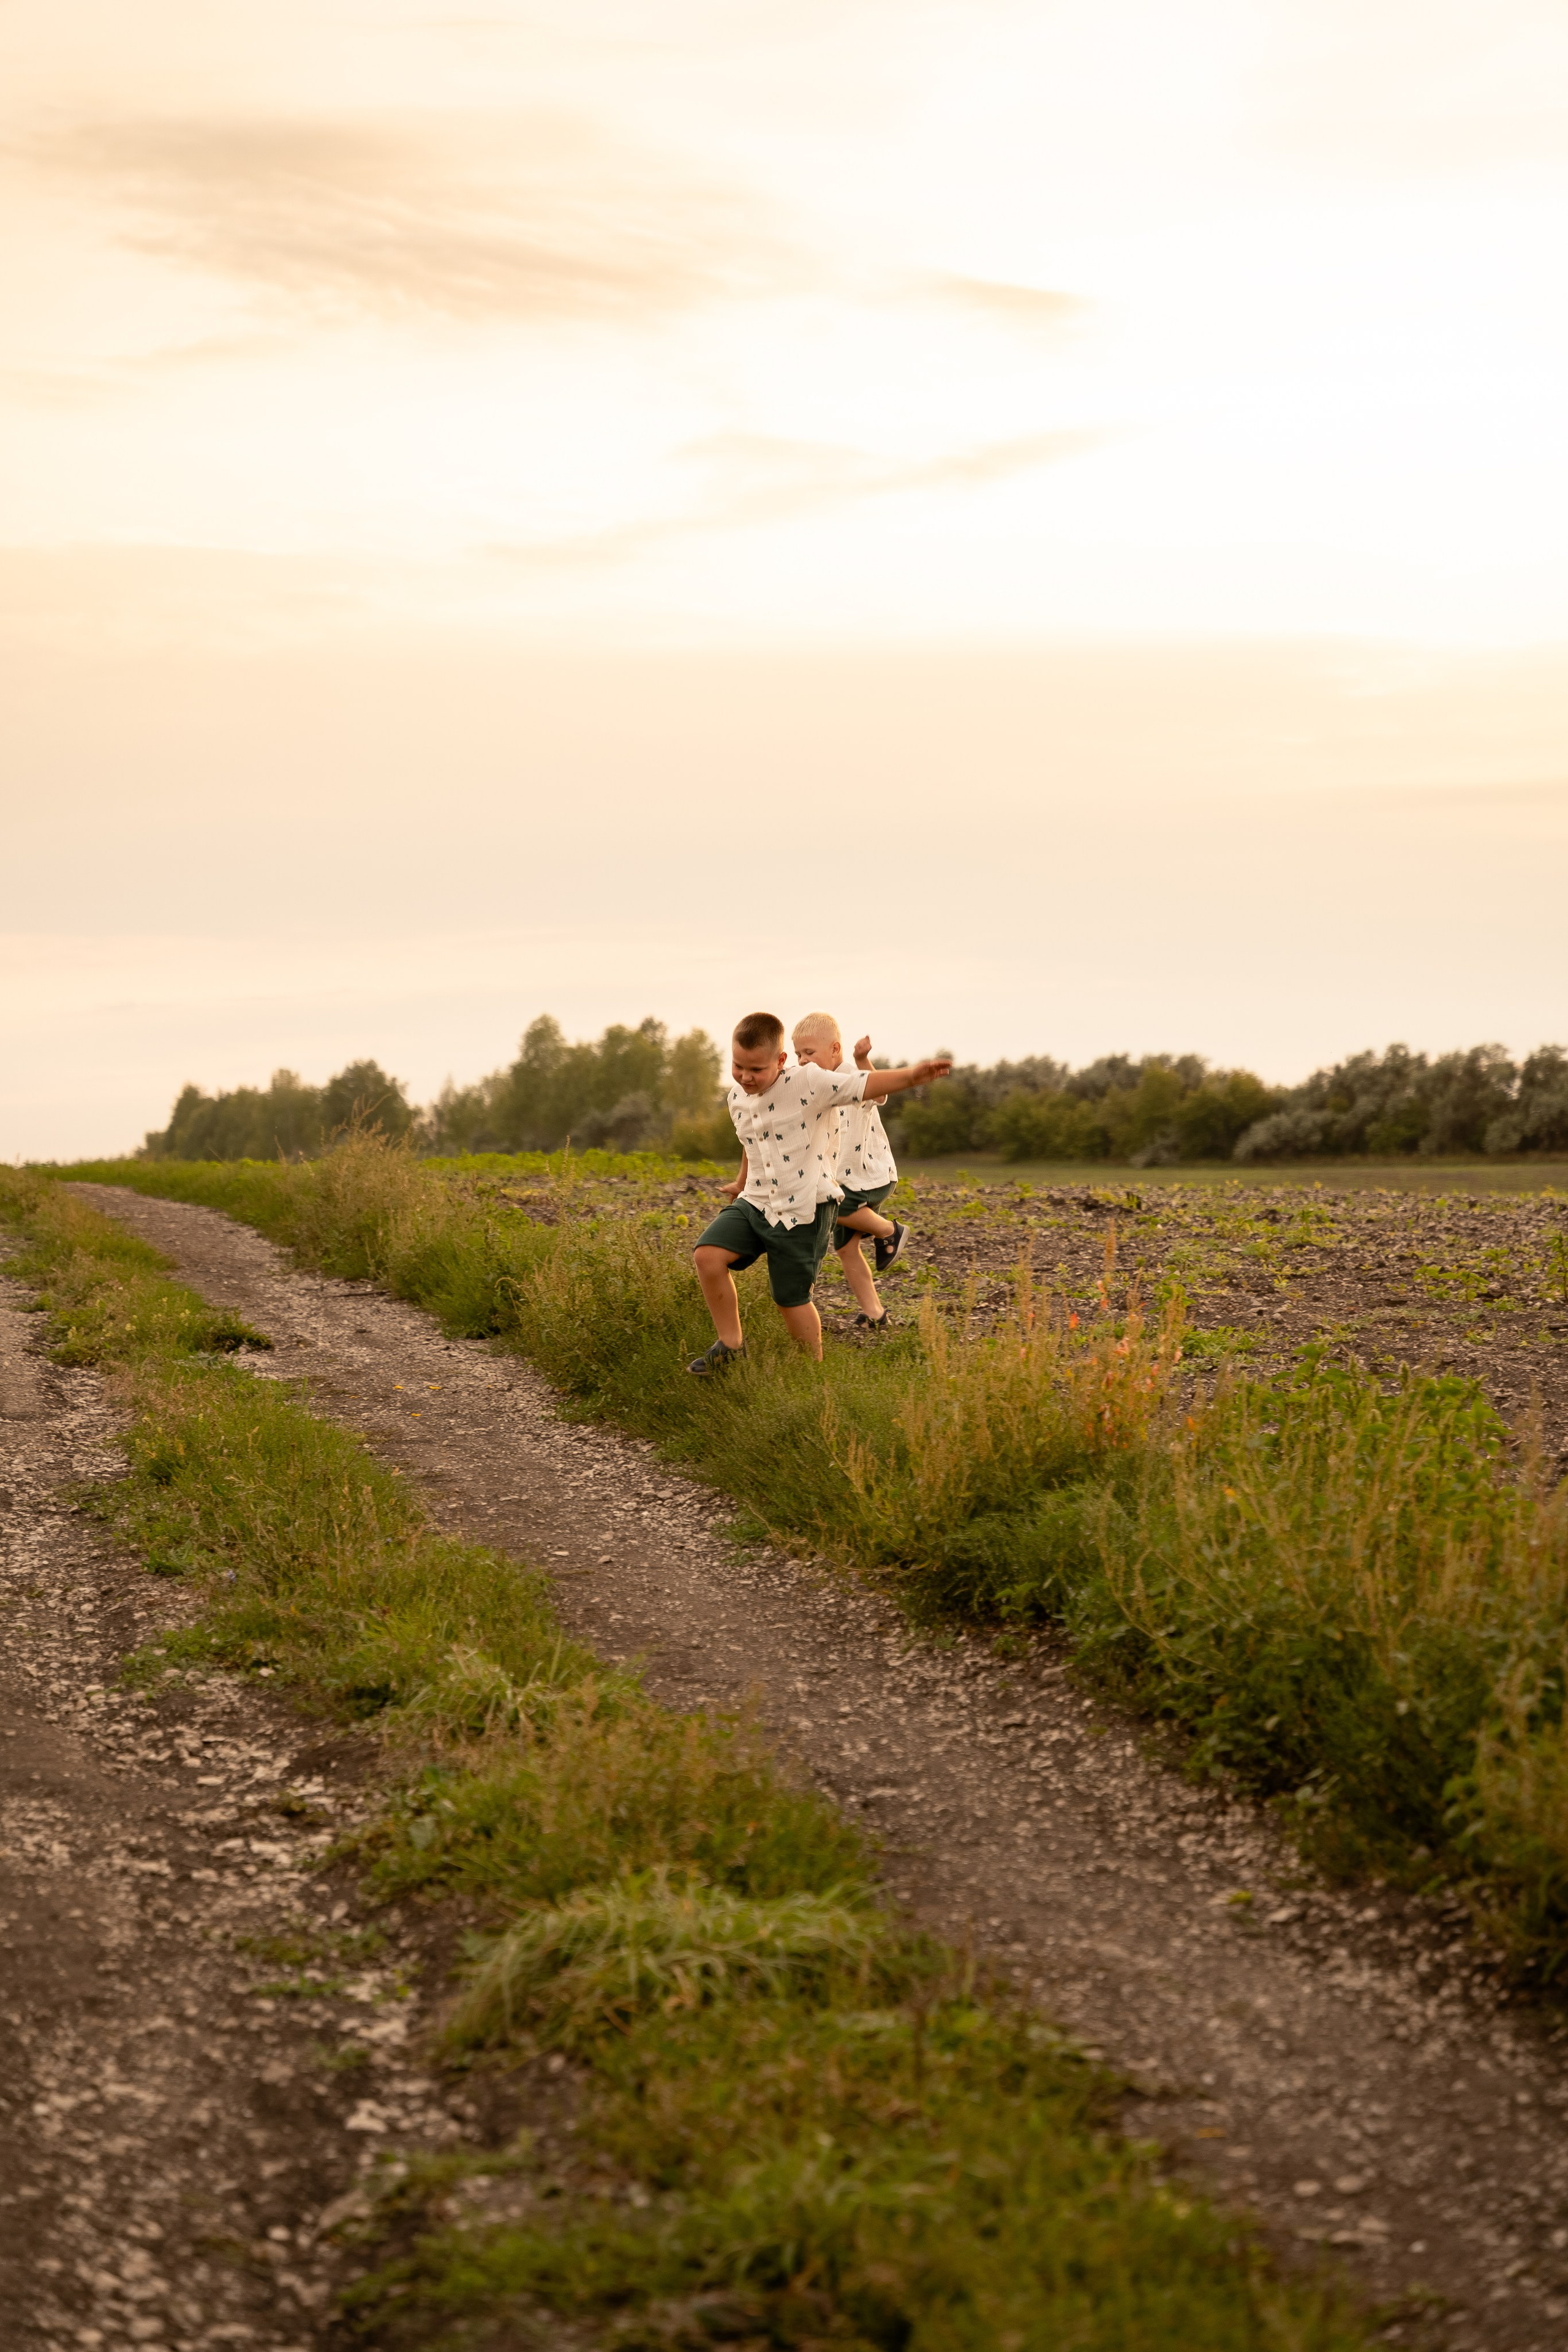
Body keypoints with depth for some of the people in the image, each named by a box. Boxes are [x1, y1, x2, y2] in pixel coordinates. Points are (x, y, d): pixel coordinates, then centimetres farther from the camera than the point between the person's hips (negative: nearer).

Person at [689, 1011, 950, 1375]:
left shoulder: (809, 1083, -17)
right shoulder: (737, 1098, 4)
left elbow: (862, 1085, -28)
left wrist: (910, 1077, -46)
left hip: (802, 1211, -6)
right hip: (756, 1203, 6)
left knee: (791, 1299, 2)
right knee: (707, 1256, -14)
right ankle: (730, 1344, 2)